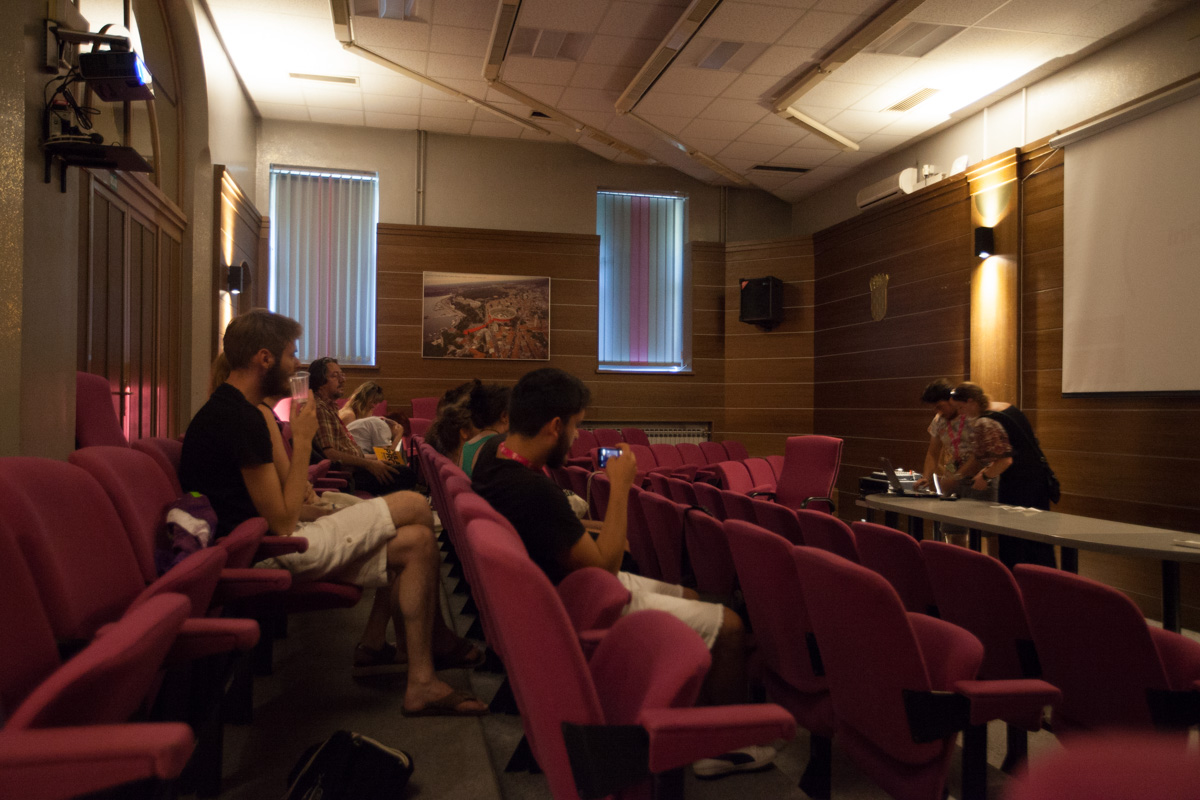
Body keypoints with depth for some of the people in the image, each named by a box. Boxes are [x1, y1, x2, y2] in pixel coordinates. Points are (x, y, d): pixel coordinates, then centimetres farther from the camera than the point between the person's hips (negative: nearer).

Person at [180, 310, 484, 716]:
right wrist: (303, 440, -13)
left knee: (417, 542, 4)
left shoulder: (227, 410, 15)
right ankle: (433, 633, 9)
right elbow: (283, 522, -19)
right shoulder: (241, 419, -19)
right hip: (272, 554, -10)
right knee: (415, 506, -7)